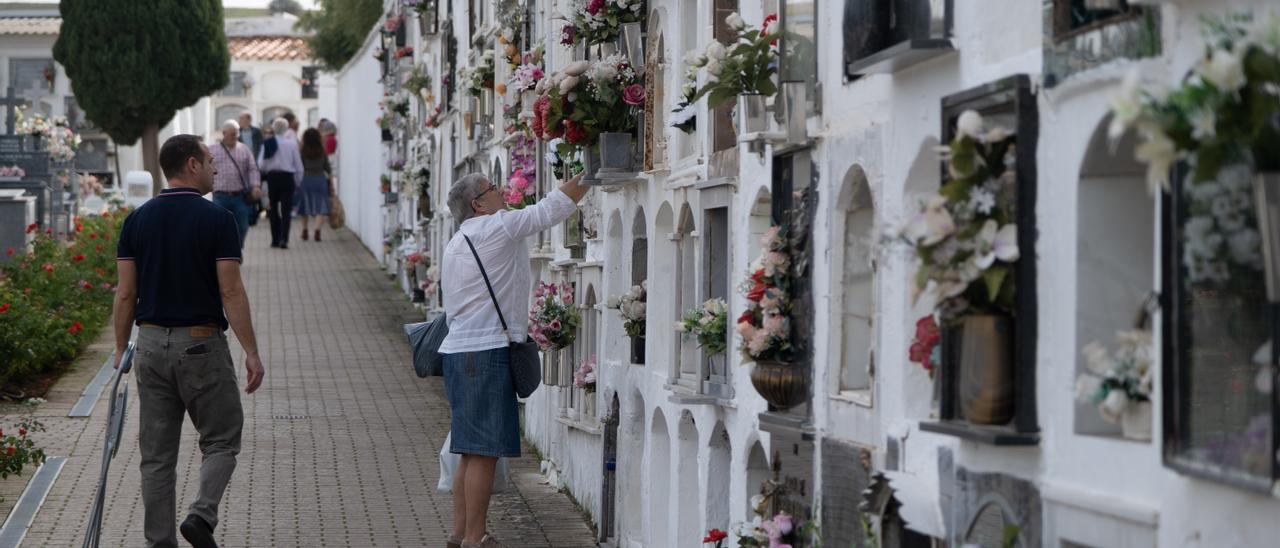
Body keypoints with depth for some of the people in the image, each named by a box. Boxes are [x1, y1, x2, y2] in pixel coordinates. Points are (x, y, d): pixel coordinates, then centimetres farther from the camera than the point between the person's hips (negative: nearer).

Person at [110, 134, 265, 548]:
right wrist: (251, 352, -8)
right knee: (221, 441, 9)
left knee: (156, 455, 9)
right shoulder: (217, 219, -10)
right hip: (202, 343, -4)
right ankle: (202, 514, -13)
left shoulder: (137, 220, 3)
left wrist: (121, 350, 11)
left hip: (151, 343, 4)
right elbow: (231, 292, -13)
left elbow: (125, 293, 3)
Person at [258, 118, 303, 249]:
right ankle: (284, 239, -12)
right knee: (286, 210, 0)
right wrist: (297, 182, 8)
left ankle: (275, 239, 17)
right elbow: (298, 165, -4)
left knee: (273, 209, 14)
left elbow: (261, 165, -6)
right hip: (287, 177, -2)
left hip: (272, 177, 2)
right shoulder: (292, 143, -9)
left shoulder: (267, 143, -6)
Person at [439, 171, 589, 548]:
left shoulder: (456, 245, 20)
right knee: (484, 451, -8)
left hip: (460, 349, 10)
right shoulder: (495, 228, -8)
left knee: (471, 452, 11)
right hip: (487, 351, -10)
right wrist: (586, 179, 10)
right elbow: (549, 212, -2)